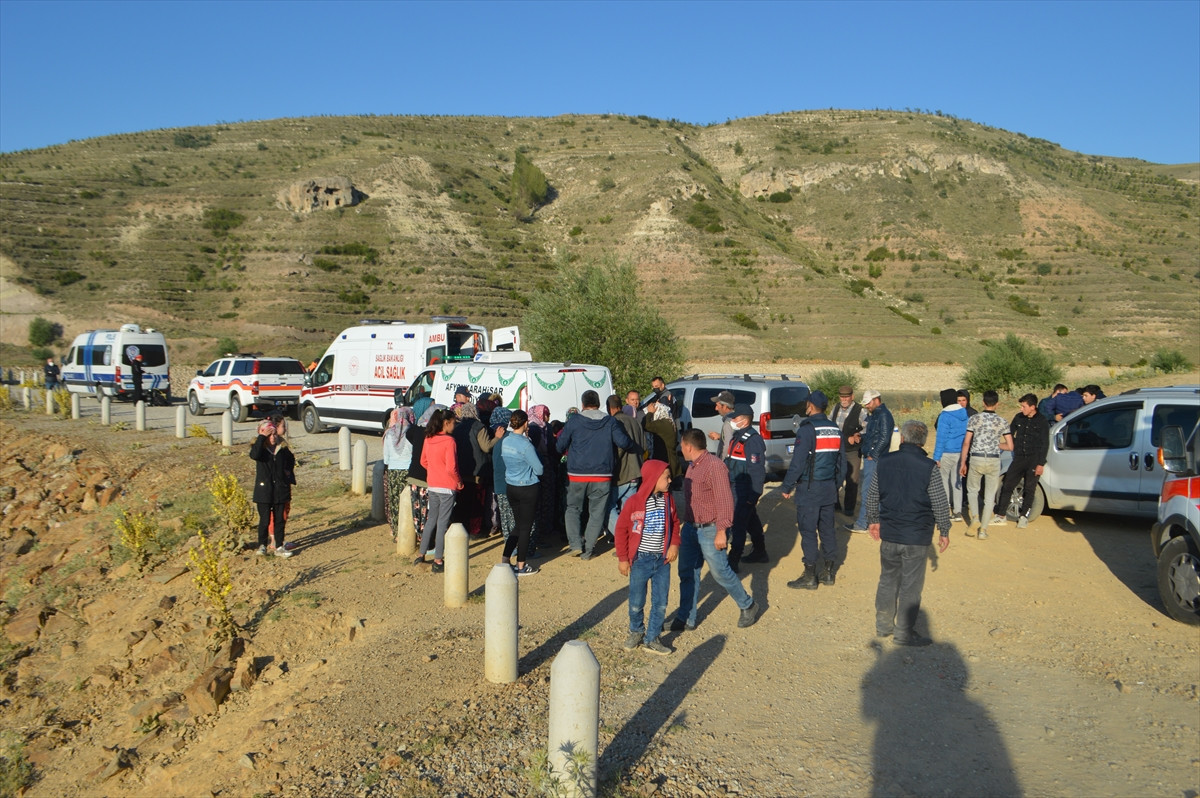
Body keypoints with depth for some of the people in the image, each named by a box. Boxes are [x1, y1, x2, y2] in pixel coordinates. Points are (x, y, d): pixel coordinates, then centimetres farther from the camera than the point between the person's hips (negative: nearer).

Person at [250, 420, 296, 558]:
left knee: (280, 519, 8)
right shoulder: (259, 447, -7)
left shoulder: (282, 448, 3)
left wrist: (288, 471, 8)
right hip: (264, 491, -3)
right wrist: (262, 437, -29)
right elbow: (254, 455, -33)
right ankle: (262, 545, 16)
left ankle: (279, 547, 16)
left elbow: (291, 459, 24)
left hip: (280, 490, 3)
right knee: (265, 520, 0)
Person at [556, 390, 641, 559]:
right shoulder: (610, 421, 2)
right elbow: (623, 442, -3)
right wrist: (639, 449, 15)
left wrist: (566, 452, 23)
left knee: (573, 508, 15)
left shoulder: (574, 420, -2)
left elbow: (560, 445, 1)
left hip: (576, 475, -1)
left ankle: (575, 544, 2)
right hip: (602, 476, 1)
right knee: (596, 512, 9)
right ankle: (587, 549, 8)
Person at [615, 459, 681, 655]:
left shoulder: (668, 500, -1)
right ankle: (636, 632, 35)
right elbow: (621, 530, -7)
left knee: (661, 603, 7)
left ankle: (651, 639, 22)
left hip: (663, 559, 4)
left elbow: (675, 523, 12)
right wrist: (622, 558, -5)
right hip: (640, 560, -3)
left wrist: (674, 544, -4)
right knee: (636, 603, 8)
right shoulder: (634, 502, -14)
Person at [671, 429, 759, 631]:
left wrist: (722, 531, -23)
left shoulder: (714, 466, -18)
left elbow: (725, 500, -21)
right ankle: (686, 618, 17)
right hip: (690, 528, 9)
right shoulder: (692, 467, 11)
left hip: (710, 530, -9)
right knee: (687, 573, 9)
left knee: (720, 571, 0)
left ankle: (748, 606, 21)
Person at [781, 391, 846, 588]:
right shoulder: (835, 429, 9)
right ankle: (829, 572, 20)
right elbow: (841, 461, 14)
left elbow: (797, 462, -17)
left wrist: (787, 487, -9)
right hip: (829, 489, 7)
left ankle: (810, 576, 1)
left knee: (808, 531, -2)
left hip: (809, 489, -7)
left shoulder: (807, 429, -15)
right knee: (827, 529, 13)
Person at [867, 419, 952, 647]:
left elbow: (872, 496, 5)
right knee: (911, 585, 6)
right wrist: (944, 531, 5)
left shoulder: (884, 462, -2)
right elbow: (940, 504, -8)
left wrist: (873, 520, 20)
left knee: (888, 579, 17)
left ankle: (883, 625, 26)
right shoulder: (928, 467, -12)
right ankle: (904, 632, 12)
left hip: (889, 534, 4)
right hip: (917, 537, -4)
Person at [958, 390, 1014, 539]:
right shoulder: (1002, 422, 0)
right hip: (994, 461, 1)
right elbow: (1010, 446, -2)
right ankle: (983, 530, 6)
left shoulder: (974, 419, -2)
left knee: (972, 490, 19)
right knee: (990, 497, 9)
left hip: (976, 459, -1)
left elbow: (966, 443, -2)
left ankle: (975, 517, -3)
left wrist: (962, 463, 6)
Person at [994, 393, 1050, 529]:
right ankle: (1001, 514, 5)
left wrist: (1041, 464, -9)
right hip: (1019, 458, 4)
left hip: (1034, 460, -3)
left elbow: (1045, 444, -5)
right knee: (1007, 485, -1)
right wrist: (1014, 445, 8)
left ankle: (1024, 516, 14)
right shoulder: (1019, 418, 5)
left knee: (1029, 489, 3)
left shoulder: (1042, 421, -5)